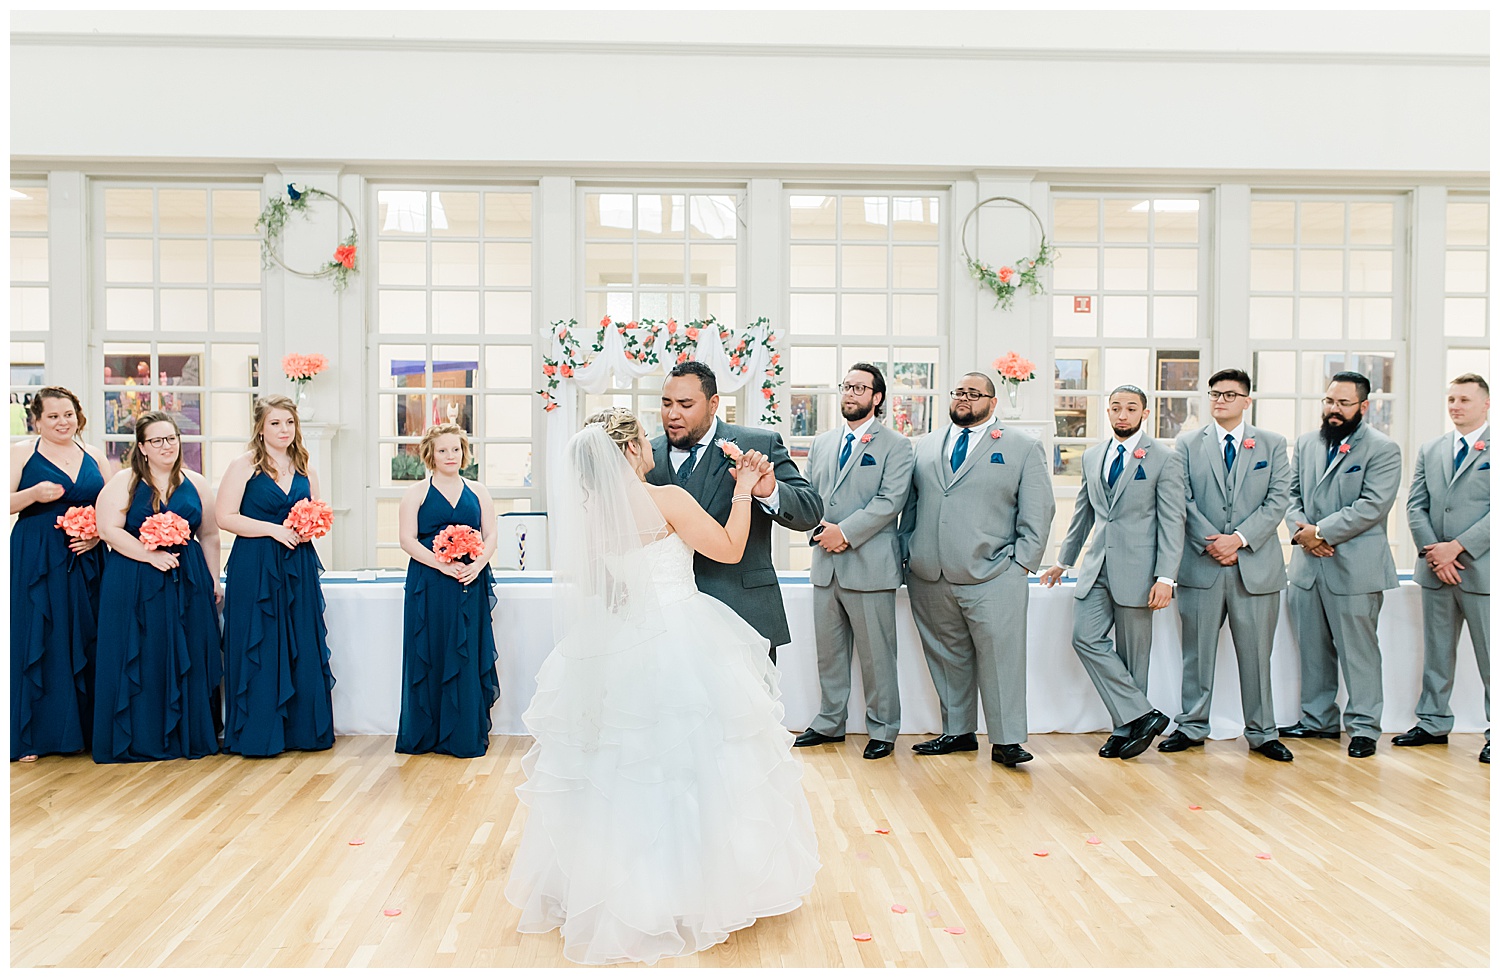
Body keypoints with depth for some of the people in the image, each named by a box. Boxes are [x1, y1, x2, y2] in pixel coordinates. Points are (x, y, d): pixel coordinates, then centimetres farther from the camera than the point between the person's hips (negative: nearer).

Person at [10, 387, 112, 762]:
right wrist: (33, 494, -21)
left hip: (86, 561, 3)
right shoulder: (21, 453, 3)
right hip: (35, 562, -3)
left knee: (84, 641, 4)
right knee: (35, 642, -3)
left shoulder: (94, 456, 12)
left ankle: (82, 728, 13)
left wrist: (98, 535, -6)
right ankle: (29, 735, 6)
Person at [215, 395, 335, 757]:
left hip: (298, 567, 5)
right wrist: (273, 529, -15)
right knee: (257, 649, -1)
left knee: (303, 649, 5)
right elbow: (225, 517, -10)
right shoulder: (244, 466, -3)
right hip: (254, 568, -4)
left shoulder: (304, 467, 12)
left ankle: (303, 729, 15)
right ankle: (257, 735, 10)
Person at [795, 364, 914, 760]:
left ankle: (882, 730, 16)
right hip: (826, 564, 5)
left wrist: (845, 532, -17)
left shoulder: (895, 446, -1)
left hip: (869, 565, -5)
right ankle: (829, 723, 26)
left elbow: (890, 500, -12)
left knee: (876, 654, 2)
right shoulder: (821, 444, 16)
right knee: (828, 651, 13)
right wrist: (821, 529, -6)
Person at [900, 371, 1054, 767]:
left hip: (993, 579, -3)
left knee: (1001, 657, -5)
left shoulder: (1023, 447, 6)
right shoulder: (925, 446, 16)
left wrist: (1021, 563, -6)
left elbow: (1038, 511, 2)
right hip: (928, 579, 4)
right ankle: (957, 732, 23)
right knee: (947, 658, 10)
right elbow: (910, 506, 18)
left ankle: (1006, 741, 4)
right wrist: (905, 555, 9)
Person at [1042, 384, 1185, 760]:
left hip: (1136, 568, -5)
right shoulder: (1092, 456, 13)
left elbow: (1173, 521, -7)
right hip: (1097, 567, 5)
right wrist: (1063, 560, 24)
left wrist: (1165, 577, -14)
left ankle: (1125, 729, 15)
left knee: (1132, 652, 2)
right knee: (1085, 638, -6)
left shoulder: (1164, 458, -3)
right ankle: (1142, 715, 1)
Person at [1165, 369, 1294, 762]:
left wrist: (1239, 538, -12)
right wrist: (1213, 542, -11)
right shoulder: (1188, 444, 7)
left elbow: (1278, 500, -1)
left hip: (1256, 564, 0)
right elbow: (1184, 500, 1)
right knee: (1196, 652, 7)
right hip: (1201, 564, 0)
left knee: (1256, 653, 6)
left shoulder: (1272, 444, 8)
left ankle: (1261, 732, 18)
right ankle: (1192, 727, 19)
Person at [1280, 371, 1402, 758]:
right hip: (1307, 565, 6)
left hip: (1354, 566, -5)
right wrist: (1299, 529, -7)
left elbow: (1373, 505, -15)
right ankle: (1318, 719, 25)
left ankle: (1363, 726, 13)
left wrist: (1321, 531, -17)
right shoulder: (1307, 443, 14)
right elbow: (1292, 493, 12)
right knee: (1313, 649, 13)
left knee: (1358, 650, 1)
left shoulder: (1383, 449, -4)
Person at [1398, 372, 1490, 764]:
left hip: (1482, 569, -5)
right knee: (1435, 654, 13)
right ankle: (1433, 723, 23)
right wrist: (1433, 552, -6)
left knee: (1490, 656, 3)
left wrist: (1458, 547, -15)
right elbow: (1415, 506, 8)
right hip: (1436, 569, 5)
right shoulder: (1430, 450, 13)